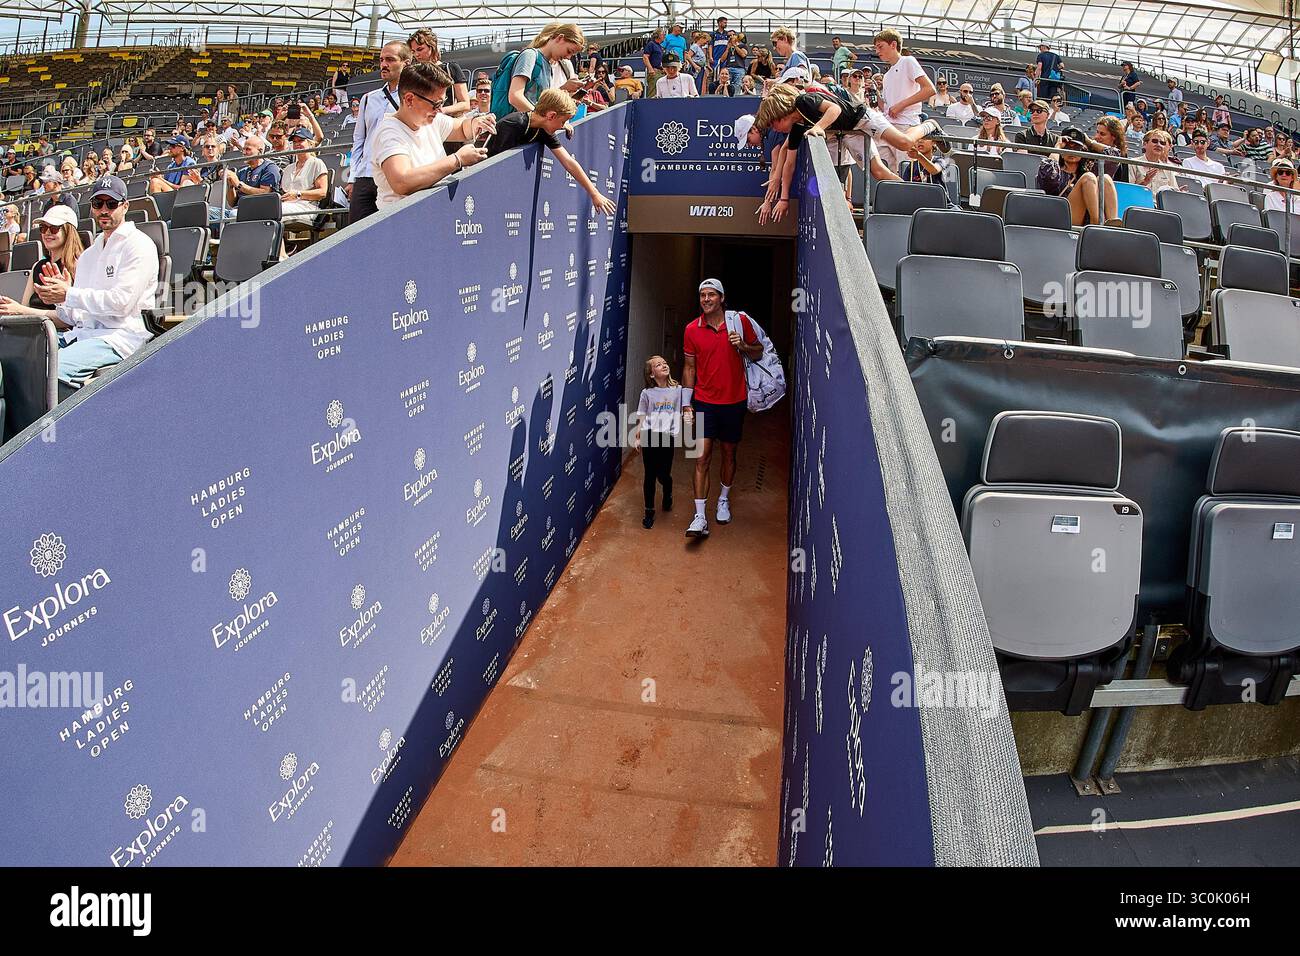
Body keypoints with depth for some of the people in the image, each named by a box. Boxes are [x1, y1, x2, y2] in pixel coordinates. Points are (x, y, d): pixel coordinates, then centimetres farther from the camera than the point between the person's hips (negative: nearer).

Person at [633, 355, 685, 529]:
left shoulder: (678, 389, 4)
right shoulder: (647, 393, 3)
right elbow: (642, 418, 7)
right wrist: (637, 438, 3)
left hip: (667, 437, 0)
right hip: (649, 436, 0)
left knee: (663, 475, 2)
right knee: (650, 475, 3)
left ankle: (667, 494, 38)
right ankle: (649, 511, 17)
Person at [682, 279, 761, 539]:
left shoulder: (740, 321, -4)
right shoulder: (692, 329, -2)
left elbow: (758, 352, 7)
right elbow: (689, 367, 5)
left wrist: (743, 346, -15)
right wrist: (687, 404, 1)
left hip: (734, 402, 1)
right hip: (704, 402, 0)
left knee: (729, 453, 14)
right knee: (702, 457, -6)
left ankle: (724, 501, 36)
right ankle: (700, 517, -6)